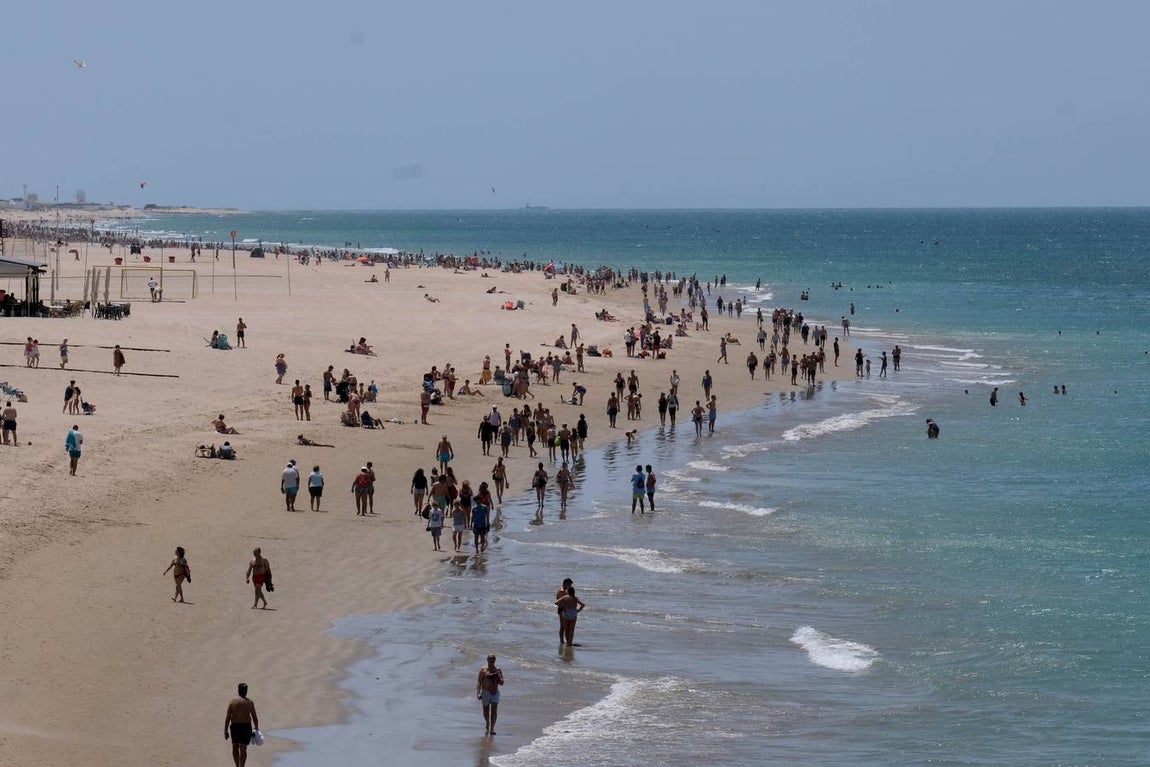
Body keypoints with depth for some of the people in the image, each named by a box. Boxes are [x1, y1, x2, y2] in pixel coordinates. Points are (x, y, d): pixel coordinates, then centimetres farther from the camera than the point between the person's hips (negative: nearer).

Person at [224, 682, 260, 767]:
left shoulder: (232, 701, -4)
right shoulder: (249, 702, -2)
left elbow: (228, 717, -6)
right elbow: (254, 717, 1)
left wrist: (225, 730, -1)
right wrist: (256, 728, 15)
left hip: (234, 726, 1)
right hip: (246, 726, -1)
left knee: (235, 747, 19)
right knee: (243, 749, 2)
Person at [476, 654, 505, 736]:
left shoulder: (498, 670, 3)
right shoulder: (483, 670, -4)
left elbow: (501, 683, 3)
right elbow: (479, 682, -4)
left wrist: (498, 675, -15)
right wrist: (478, 693, -14)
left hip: (495, 693, 1)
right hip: (485, 692, -1)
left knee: (494, 711, -10)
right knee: (486, 710, 12)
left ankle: (492, 729, -9)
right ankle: (487, 723, 40)